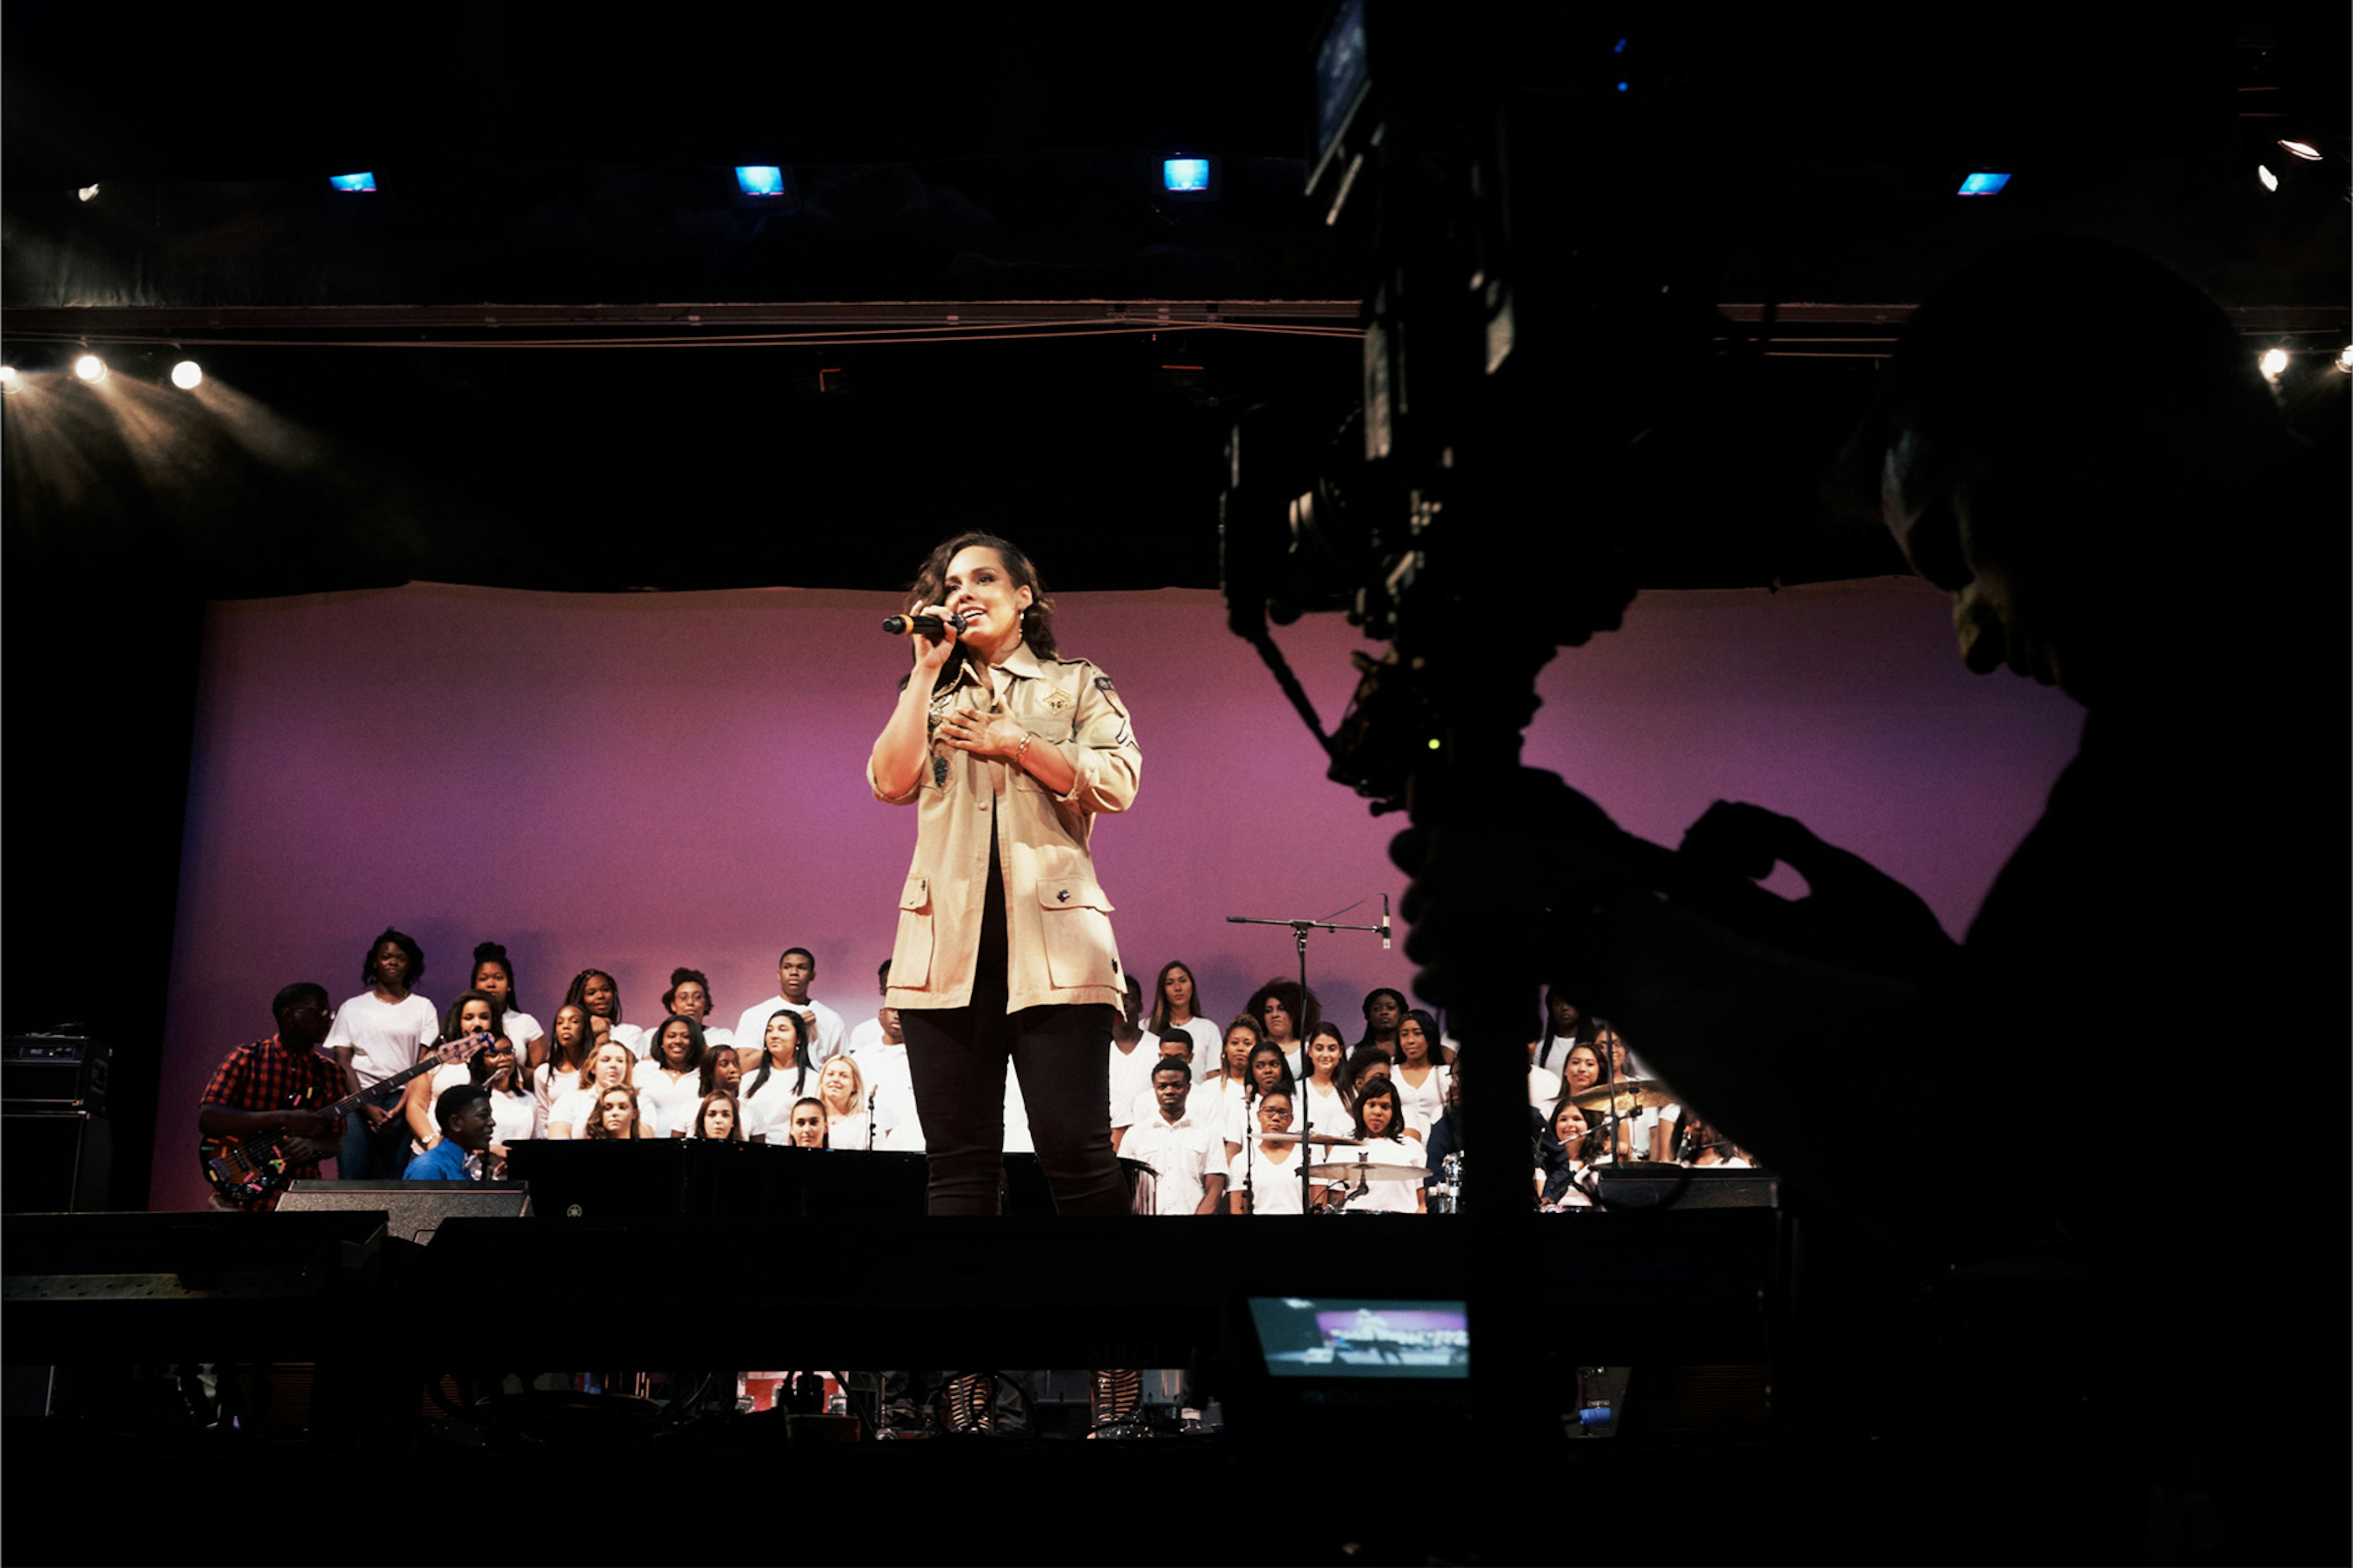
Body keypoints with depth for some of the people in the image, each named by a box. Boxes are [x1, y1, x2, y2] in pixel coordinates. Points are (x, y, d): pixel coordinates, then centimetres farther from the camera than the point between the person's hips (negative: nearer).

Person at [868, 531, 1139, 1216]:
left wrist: (1011, 742, -4)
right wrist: (926, 671, 5)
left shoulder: (1078, 684, 13)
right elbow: (892, 781, 3)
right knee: (959, 1159, 2)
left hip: (1051, 939, -3)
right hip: (948, 940, 3)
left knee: (1075, 1150, -10)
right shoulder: (933, 696, 21)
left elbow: (1117, 785, -3)